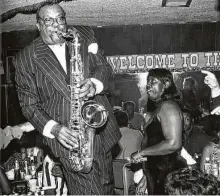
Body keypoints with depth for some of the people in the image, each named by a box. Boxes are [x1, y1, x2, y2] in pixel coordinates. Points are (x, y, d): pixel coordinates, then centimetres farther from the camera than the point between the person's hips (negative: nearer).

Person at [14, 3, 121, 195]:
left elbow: (103, 65, 6)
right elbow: (29, 104, -2)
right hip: (69, 137, -3)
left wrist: (94, 83, -19)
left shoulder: (84, 35, 5)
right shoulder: (26, 58, -4)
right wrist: (53, 128, -18)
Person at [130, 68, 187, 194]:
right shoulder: (160, 107, 15)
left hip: (168, 173, -9)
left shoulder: (167, 106, -16)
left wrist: (141, 153, -18)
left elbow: (173, 144, -26)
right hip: (159, 172, 9)